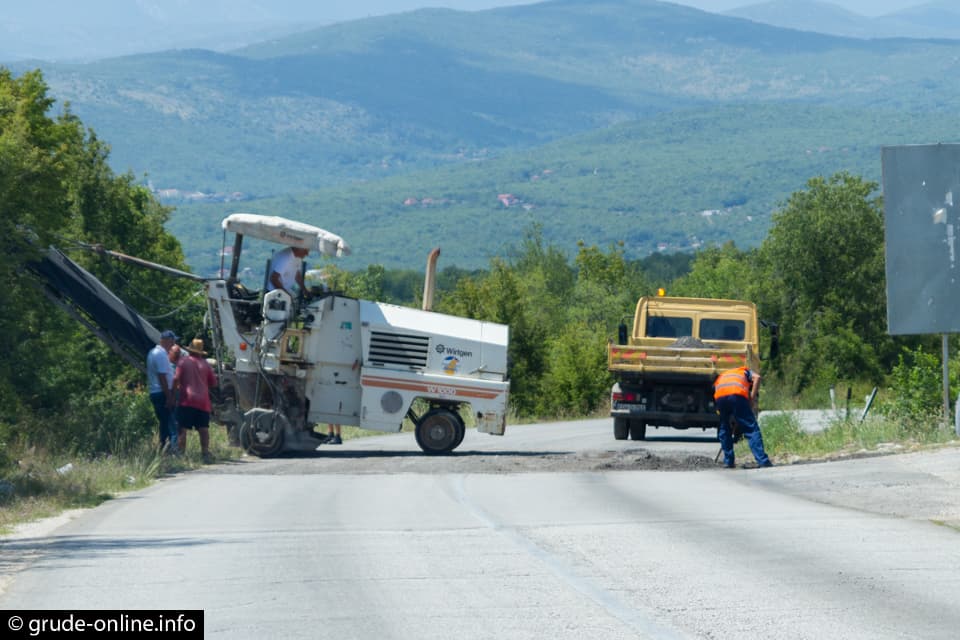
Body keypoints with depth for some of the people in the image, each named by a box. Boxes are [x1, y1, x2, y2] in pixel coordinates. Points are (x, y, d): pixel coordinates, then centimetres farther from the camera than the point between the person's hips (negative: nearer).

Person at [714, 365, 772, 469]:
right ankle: (762, 460, -8)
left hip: (719, 396, 3)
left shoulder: (721, 376, 43)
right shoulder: (745, 371, 34)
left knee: (724, 429, 22)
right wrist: (752, 399, 10)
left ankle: (728, 461, 19)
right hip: (737, 394, -3)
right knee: (751, 428, 1)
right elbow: (757, 377, 12)